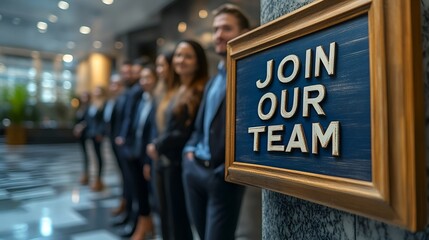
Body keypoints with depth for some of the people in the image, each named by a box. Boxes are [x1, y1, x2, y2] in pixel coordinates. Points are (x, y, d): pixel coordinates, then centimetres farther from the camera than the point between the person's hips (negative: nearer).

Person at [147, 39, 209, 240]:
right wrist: (156, 146, 0)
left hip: (181, 163, -8)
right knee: (170, 217, 19)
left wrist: (157, 147, -9)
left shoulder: (200, 92, -14)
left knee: (179, 220, 5)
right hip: (168, 162, 9)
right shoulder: (178, 91, 14)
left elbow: (187, 132, -19)